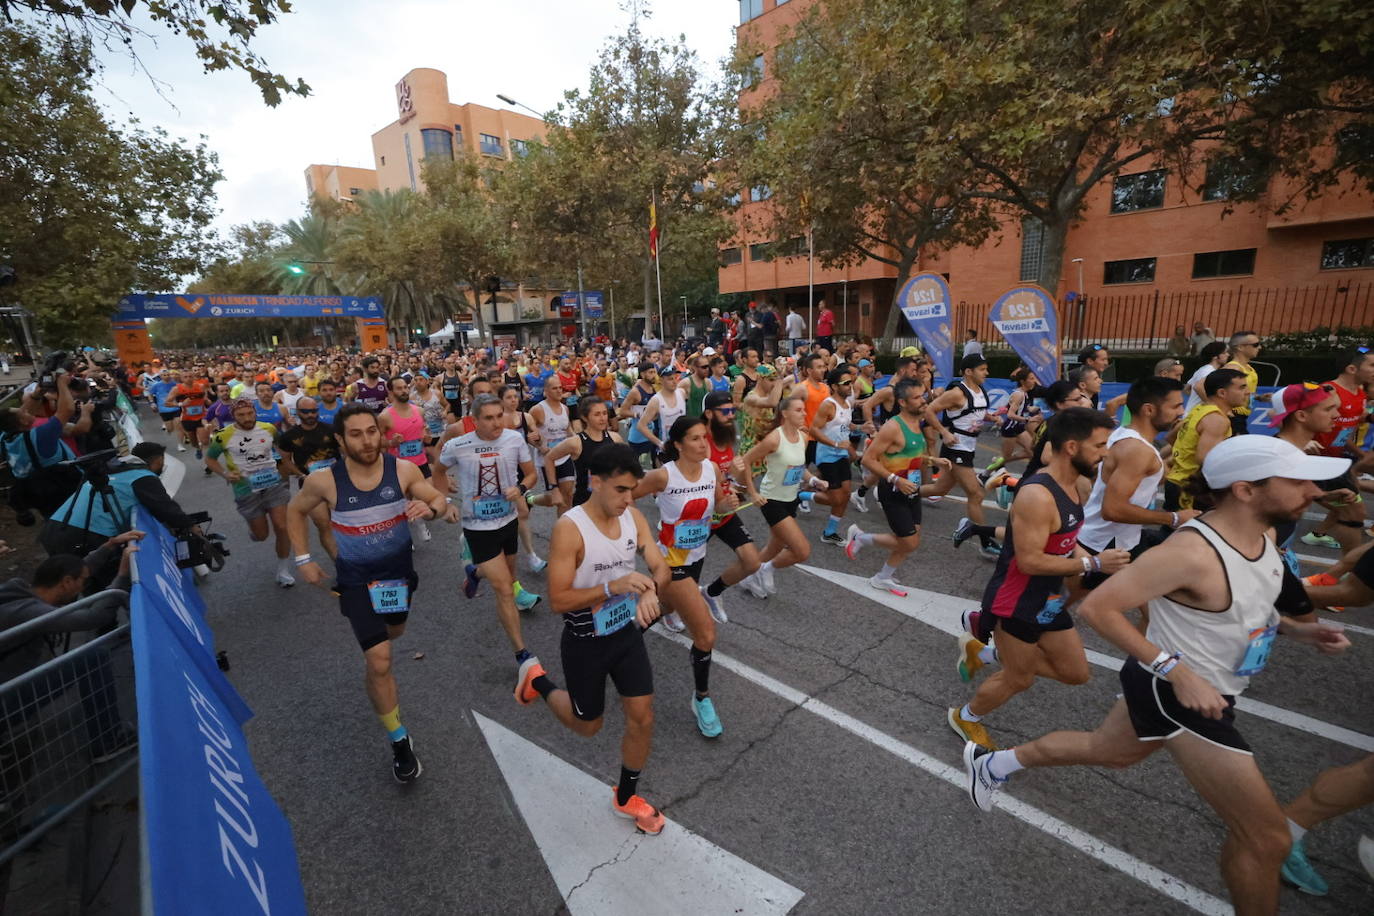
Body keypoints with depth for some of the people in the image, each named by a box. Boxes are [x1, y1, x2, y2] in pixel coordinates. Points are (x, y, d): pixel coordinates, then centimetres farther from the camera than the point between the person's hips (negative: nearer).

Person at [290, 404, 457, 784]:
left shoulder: (403, 470, -20)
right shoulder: (323, 480, -20)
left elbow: (440, 500, -13)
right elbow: (296, 511, 0)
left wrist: (431, 507, -36)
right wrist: (303, 559, -1)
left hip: (399, 569, 3)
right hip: (356, 579, -2)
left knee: (393, 632, 28)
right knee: (379, 661, -10)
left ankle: (371, 631, 67)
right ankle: (399, 741, 8)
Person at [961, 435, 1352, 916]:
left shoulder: (1262, 535, -2)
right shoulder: (1192, 551, -31)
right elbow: (1097, 607, -29)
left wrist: (1295, 628, 0)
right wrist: (1176, 670, -29)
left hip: (1203, 689, 9)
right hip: (1175, 693, -9)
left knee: (1104, 750, 27)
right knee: (1267, 837, 3)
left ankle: (993, 763, 45)